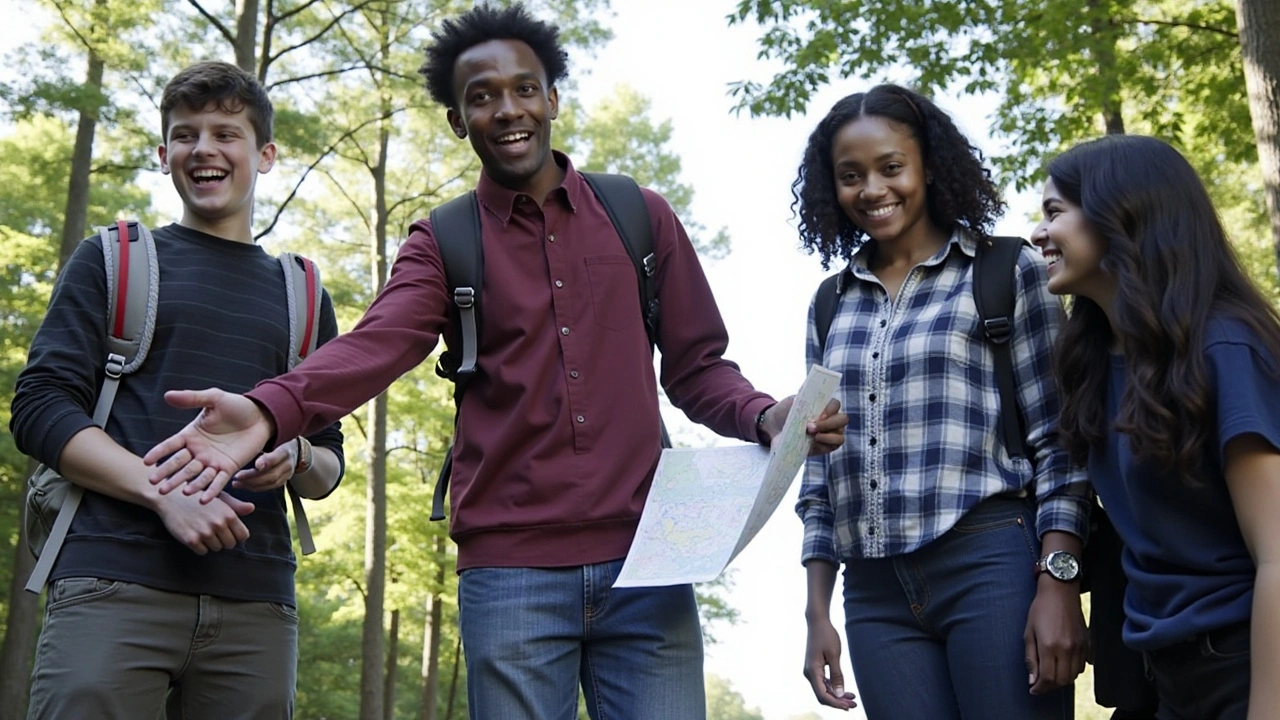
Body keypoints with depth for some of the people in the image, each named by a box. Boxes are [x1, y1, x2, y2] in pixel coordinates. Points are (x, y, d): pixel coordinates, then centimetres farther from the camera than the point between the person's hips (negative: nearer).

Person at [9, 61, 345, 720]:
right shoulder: (111, 261, 12)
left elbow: (329, 464, 21)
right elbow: (39, 408, 1)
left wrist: (297, 460, -4)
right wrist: (165, 493, -13)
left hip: (256, 603, 3)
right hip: (115, 583, -2)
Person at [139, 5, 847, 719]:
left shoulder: (642, 217, 10)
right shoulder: (442, 243, 7)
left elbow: (696, 367, 12)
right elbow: (378, 343, -12)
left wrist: (766, 418, -9)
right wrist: (268, 413, -31)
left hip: (646, 564, 1)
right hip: (511, 573, 0)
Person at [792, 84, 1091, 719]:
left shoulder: (1008, 273, 4)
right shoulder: (832, 307, 14)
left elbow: (1057, 439, -2)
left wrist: (1059, 584, -12)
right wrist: (817, 613, 10)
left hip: (994, 569, -3)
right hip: (876, 596, 4)